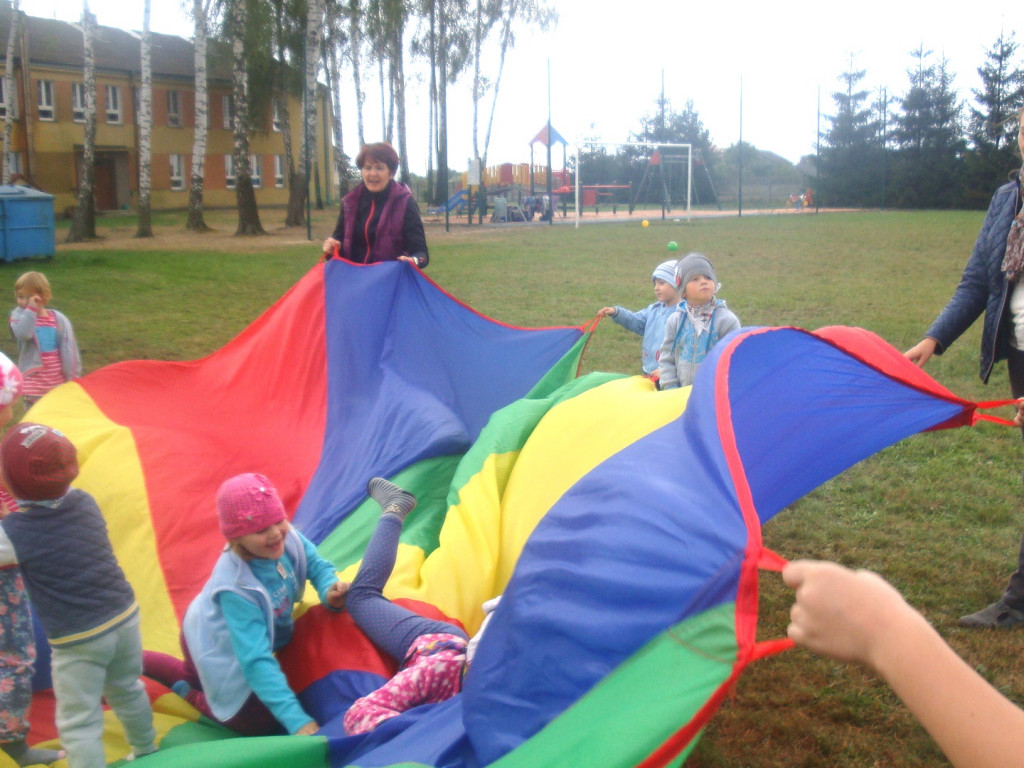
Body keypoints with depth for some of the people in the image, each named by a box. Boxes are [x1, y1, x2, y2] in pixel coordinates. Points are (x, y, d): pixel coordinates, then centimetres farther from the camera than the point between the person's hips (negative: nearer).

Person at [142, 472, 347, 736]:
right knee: (258, 725, 0)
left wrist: (329, 590, -33)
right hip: (220, 650, -7)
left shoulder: (287, 538, -29)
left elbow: (316, 565, -9)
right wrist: (297, 721, -50)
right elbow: (257, 661, -44)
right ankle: (189, 693, 16)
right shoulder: (236, 588, -43)